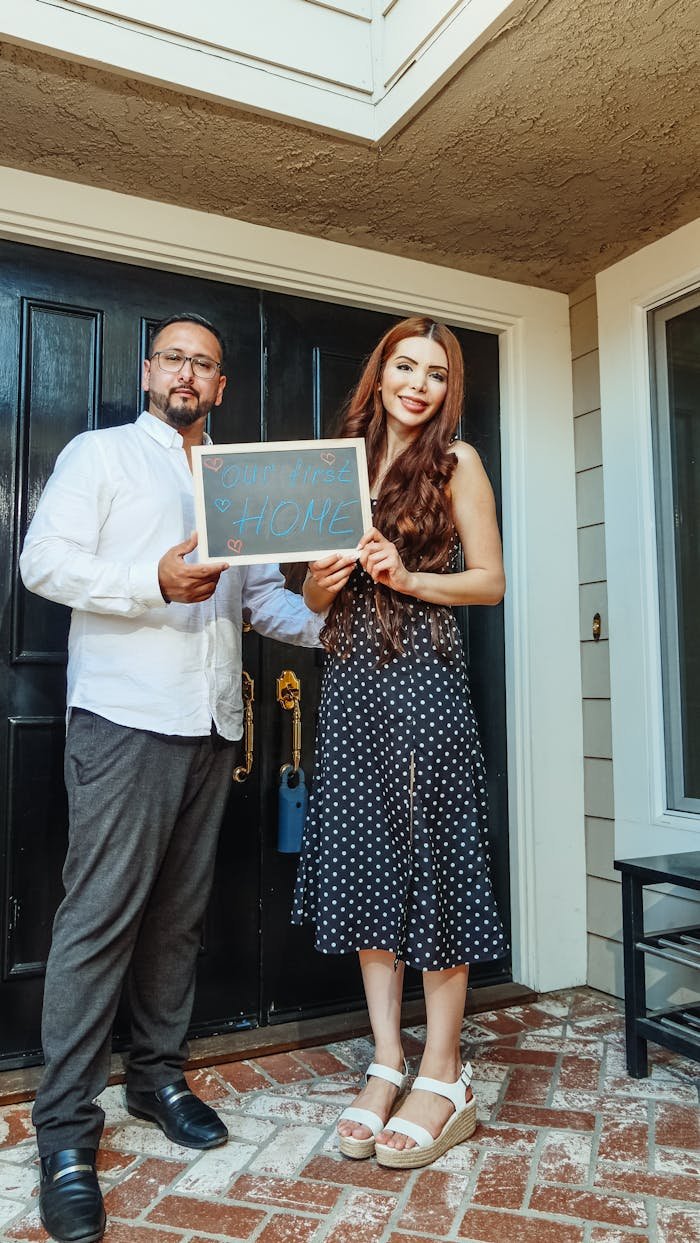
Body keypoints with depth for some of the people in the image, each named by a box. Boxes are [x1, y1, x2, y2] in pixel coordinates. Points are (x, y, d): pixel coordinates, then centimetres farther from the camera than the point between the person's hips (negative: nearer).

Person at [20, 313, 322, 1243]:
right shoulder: (101, 454, 6)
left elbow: (264, 591, 20)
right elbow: (45, 560, -6)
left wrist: (328, 628, 2)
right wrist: (154, 581, -20)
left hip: (211, 722, 6)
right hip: (125, 714, -5)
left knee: (181, 911, 11)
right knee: (102, 912, -6)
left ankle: (158, 1075, 27)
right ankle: (66, 1129, 6)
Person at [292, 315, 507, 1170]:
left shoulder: (456, 461, 3)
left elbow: (491, 580, 0)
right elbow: (315, 598, 15)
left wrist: (407, 578, -14)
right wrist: (325, 581, -7)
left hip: (423, 674, -4)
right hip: (349, 679, 5)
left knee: (431, 858, -2)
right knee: (363, 861, 6)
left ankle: (443, 1077, 13)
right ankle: (386, 1062, 19)